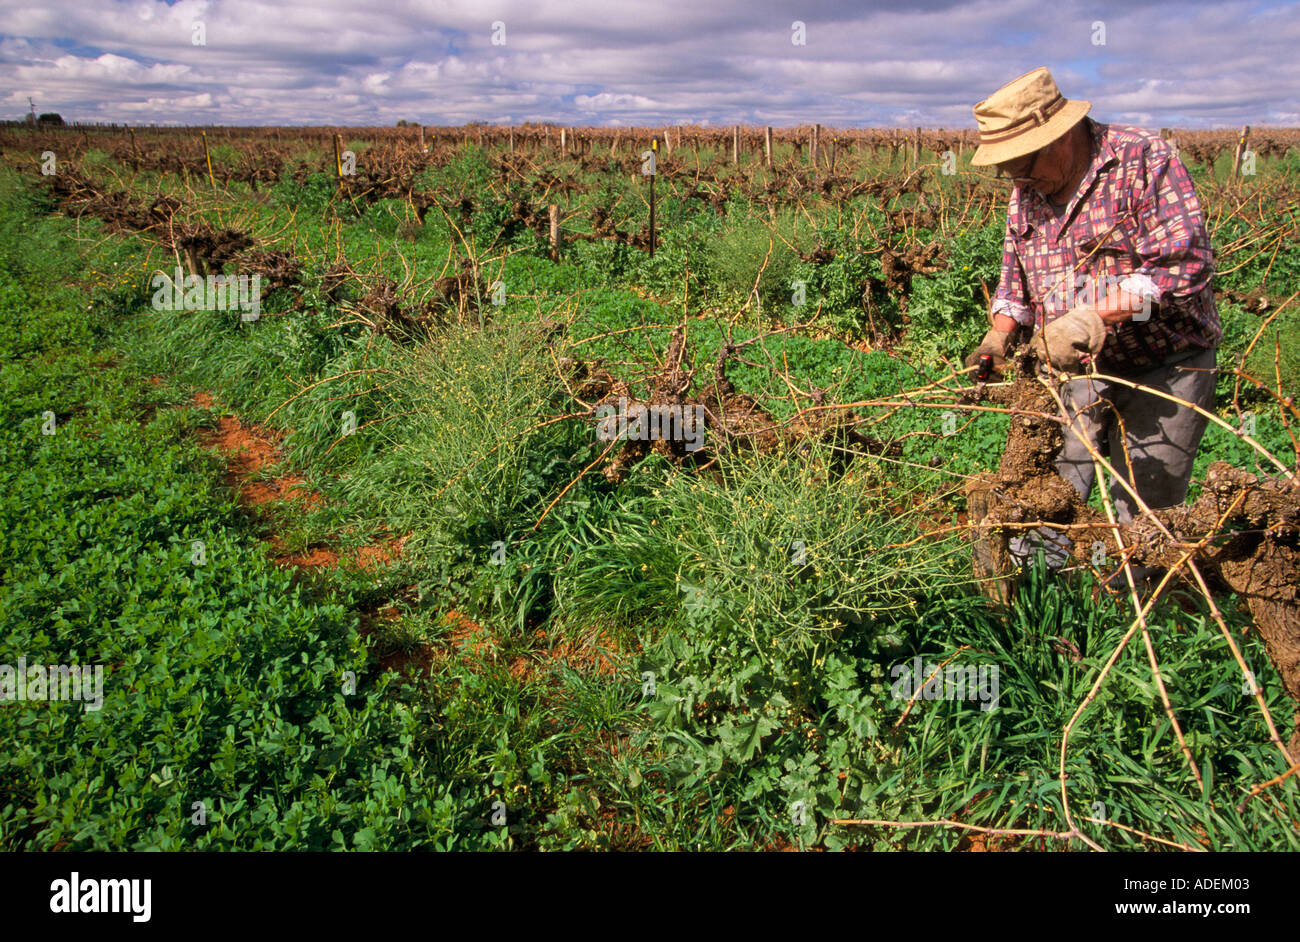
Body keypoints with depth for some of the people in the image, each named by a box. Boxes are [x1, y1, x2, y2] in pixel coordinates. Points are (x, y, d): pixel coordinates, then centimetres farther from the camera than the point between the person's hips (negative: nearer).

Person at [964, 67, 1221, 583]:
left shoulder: (1144, 158, -15)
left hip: (1162, 365, -5)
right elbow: (1016, 275, 18)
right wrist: (999, 336, -1)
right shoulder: (1027, 192, 5)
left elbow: (1185, 260, -24)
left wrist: (1090, 317, -31)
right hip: (1072, 367, 5)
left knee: (1144, 507, 5)